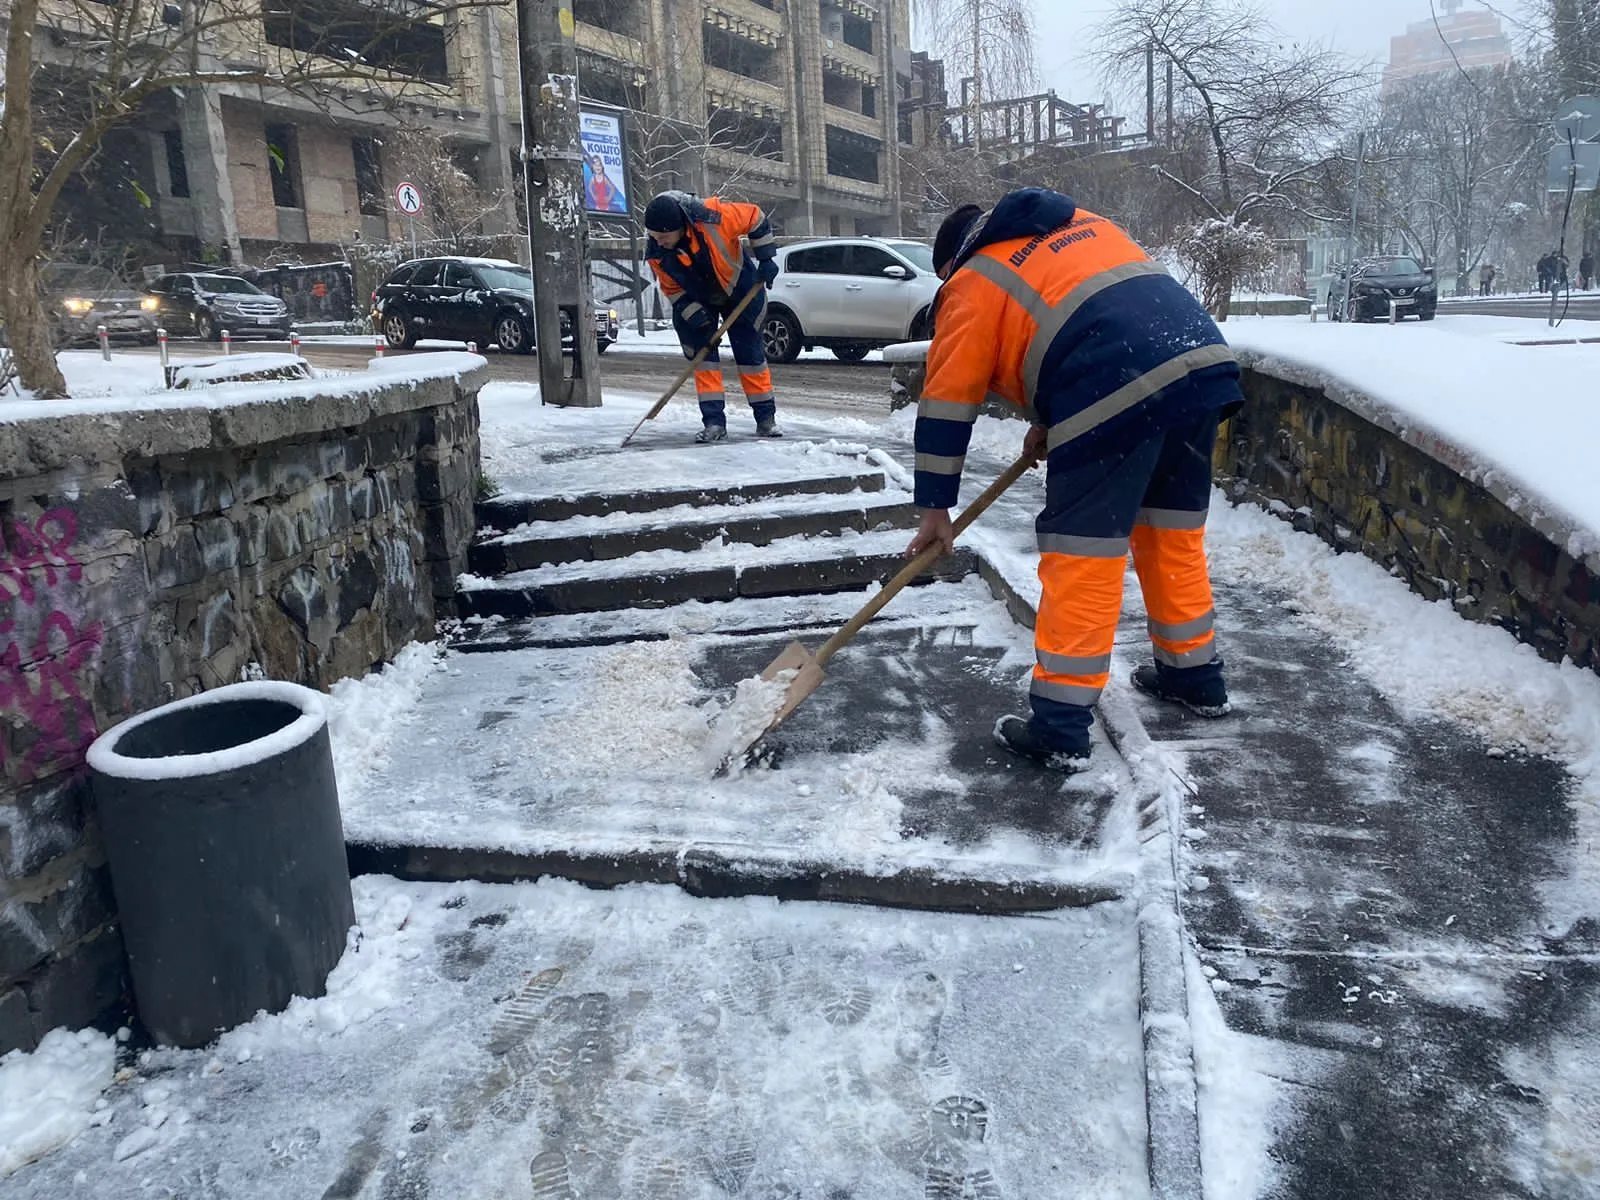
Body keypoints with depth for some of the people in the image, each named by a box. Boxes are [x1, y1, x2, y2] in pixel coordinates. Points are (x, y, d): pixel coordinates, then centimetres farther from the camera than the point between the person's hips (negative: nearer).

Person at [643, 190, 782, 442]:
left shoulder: (713, 216, -34)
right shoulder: (657, 254, -23)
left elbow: (755, 218, -20)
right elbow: (671, 288, -8)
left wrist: (766, 258, -19)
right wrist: (692, 312, -22)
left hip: (739, 291, -2)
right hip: (696, 301, 2)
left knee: (751, 352, 2)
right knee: (703, 356, -7)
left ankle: (766, 417, 12)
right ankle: (714, 421, -3)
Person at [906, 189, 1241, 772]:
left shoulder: (973, 285, 12)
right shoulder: (1084, 225, 30)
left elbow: (947, 402, 10)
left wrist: (935, 509, 15)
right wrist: (1053, 419, 31)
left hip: (1117, 394, -7)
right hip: (1205, 359, 7)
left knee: (1081, 556, -1)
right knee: (1174, 532, 21)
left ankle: (1060, 731, 3)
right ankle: (1196, 674, 35)